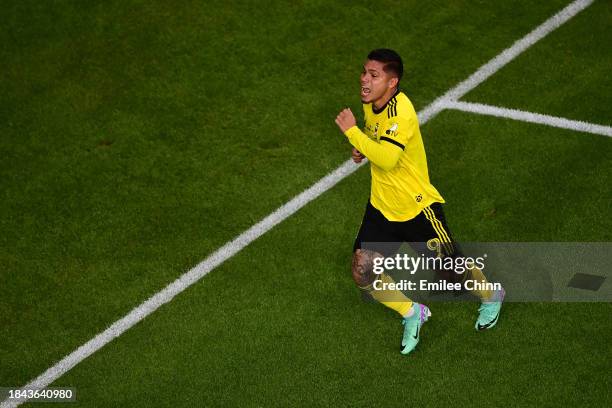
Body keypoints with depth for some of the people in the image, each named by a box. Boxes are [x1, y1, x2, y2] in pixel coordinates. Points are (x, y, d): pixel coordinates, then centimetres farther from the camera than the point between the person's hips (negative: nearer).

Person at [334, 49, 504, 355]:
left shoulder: (401, 112, -29)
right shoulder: (370, 103, -2)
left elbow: (387, 158, -42)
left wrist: (352, 131, -33)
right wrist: (362, 148, -1)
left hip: (417, 207, -7)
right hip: (382, 206, 7)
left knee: (453, 271, 9)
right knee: (363, 273, -3)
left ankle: (491, 296, 42)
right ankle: (412, 314, 21)